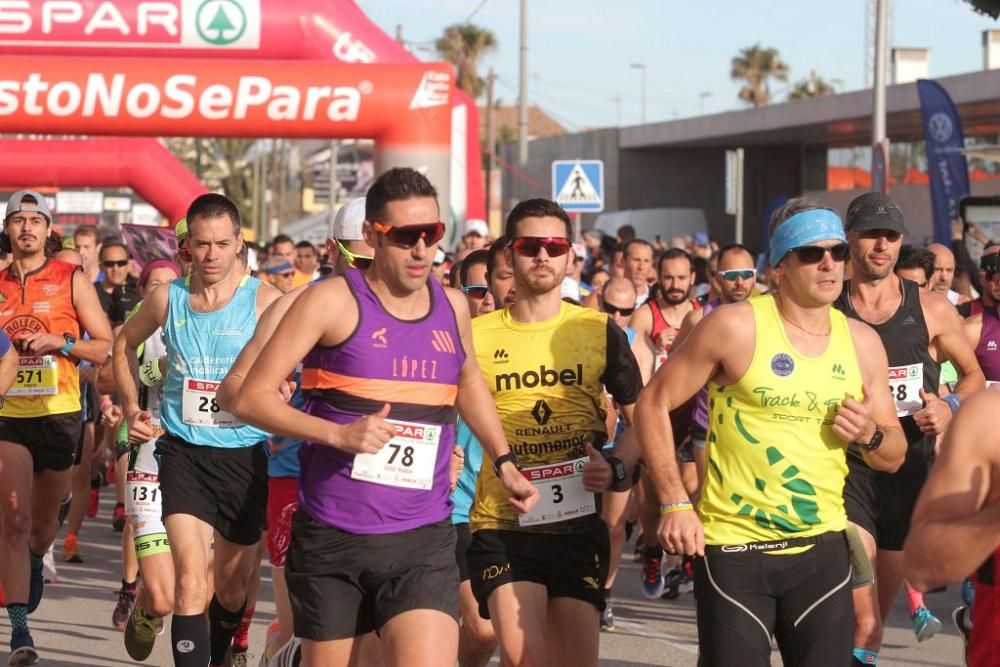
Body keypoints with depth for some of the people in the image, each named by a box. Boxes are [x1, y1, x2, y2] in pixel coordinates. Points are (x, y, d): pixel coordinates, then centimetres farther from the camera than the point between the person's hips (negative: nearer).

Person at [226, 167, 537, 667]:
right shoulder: (333, 301, -7)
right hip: (332, 537, -3)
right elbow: (252, 397, -11)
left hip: (423, 541, 3)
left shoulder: (453, 307, 8)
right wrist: (338, 433, -23)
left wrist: (504, 462, 24)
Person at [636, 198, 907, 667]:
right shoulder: (735, 326, -9)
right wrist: (675, 504, -11)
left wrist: (870, 435, -10)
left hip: (823, 547, 4)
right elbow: (654, 403, -5)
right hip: (733, 548, -4)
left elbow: (894, 457, 14)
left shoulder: (862, 343, 5)